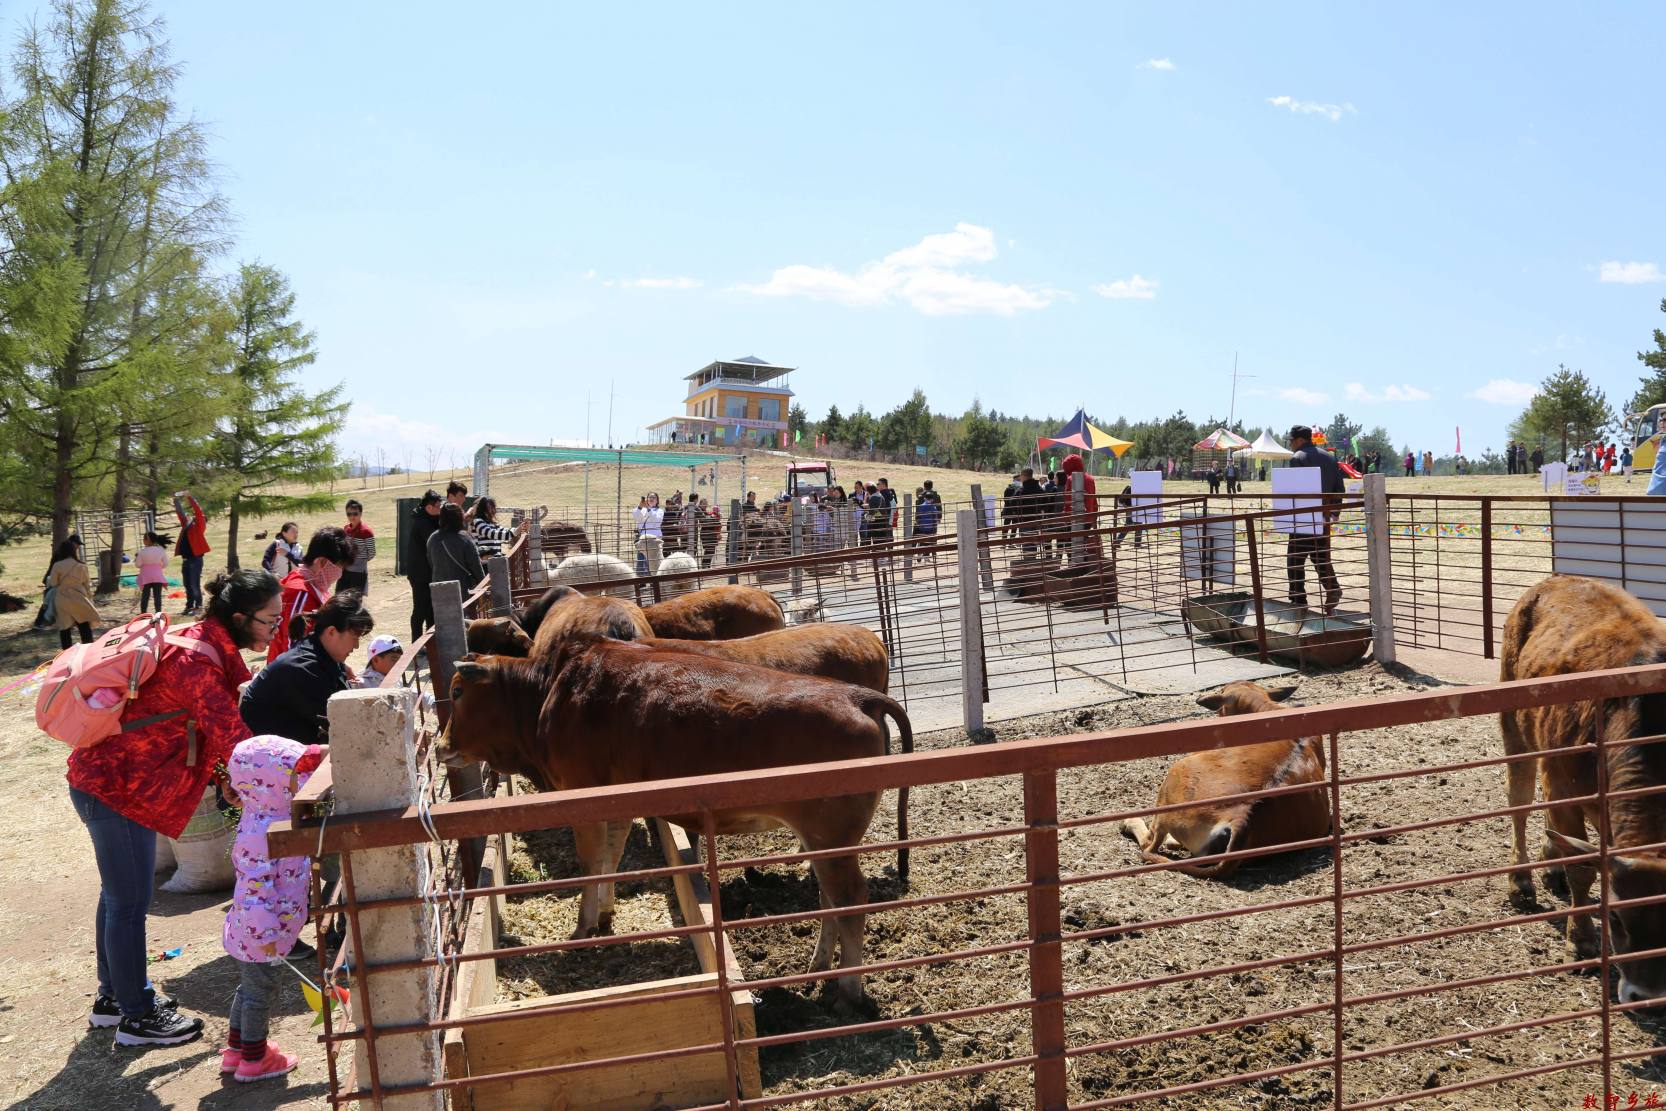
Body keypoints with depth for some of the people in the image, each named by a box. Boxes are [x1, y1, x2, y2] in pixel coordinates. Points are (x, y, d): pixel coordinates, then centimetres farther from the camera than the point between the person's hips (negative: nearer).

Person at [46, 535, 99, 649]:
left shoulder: (57, 566, -7)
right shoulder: (81, 566, 0)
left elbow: (52, 583, -3)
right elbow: (87, 584, 7)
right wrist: (89, 599, 18)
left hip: (62, 601, -1)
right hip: (78, 600, 1)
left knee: (64, 628, 6)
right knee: (84, 626, 8)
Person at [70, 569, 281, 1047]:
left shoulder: (202, 645, 5)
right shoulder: (198, 661, -27)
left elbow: (205, 728, 12)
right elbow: (231, 737, -32)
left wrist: (223, 776, 3)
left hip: (115, 777, 11)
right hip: (116, 785, -11)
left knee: (120, 895, 22)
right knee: (129, 902, 1)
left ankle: (114, 995, 37)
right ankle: (137, 1016, 14)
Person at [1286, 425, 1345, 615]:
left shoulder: (1298, 458, -11)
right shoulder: (1330, 458, 10)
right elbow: (1339, 489, 10)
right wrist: (1333, 513, 17)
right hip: (1324, 519, 7)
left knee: (1295, 561, 2)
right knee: (1322, 558, 15)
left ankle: (1299, 600, 1)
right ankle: (1333, 590, -3)